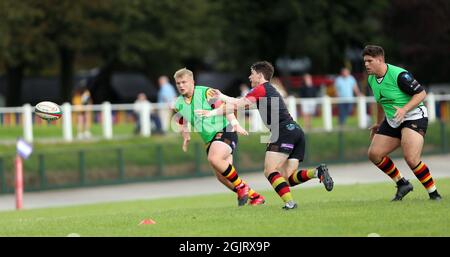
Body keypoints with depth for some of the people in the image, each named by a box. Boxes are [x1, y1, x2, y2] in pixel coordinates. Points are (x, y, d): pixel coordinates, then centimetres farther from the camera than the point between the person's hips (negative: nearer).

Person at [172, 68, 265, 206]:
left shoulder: (206, 93, -10)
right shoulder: (179, 104, 9)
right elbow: (183, 122, 27)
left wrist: (235, 124, -29)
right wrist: (186, 137, 11)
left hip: (224, 132, -7)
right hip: (210, 141, 7)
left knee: (214, 159, -32)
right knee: (221, 176, 0)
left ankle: (241, 186, -13)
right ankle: (255, 197, 16)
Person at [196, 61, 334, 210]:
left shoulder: (261, 89, 3)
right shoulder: (270, 90, 30)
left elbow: (238, 105, -3)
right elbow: (241, 103, 39)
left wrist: (213, 112, 4)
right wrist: (222, 97, 46)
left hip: (284, 131, -9)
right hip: (296, 131, 9)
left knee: (270, 171, -13)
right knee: (288, 178, 3)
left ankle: (289, 202, -30)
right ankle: (317, 172, -17)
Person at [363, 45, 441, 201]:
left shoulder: (399, 75, -21)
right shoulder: (371, 79, 5)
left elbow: (421, 93, -18)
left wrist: (404, 109, -29)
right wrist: (379, 124, 29)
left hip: (414, 117, -9)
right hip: (392, 122, 9)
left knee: (411, 159, -24)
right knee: (374, 154, 0)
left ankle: (434, 194, -8)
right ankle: (402, 184, 16)